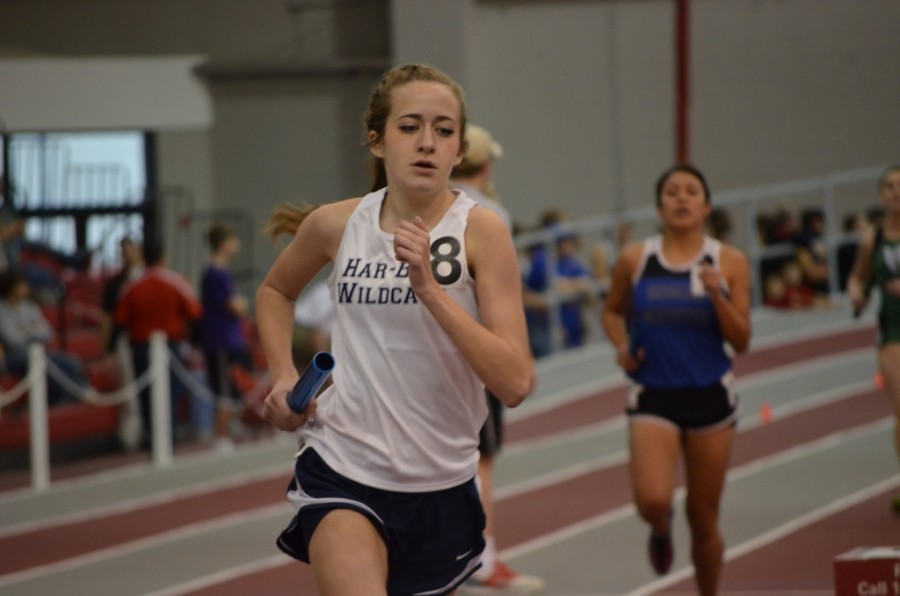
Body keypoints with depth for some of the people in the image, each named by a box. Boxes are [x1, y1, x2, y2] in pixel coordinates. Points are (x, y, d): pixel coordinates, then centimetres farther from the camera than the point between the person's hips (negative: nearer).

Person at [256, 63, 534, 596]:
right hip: (342, 467, -1)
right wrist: (283, 374, 5)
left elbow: (516, 384, -19)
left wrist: (430, 288, -26)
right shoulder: (336, 224, -2)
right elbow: (276, 291, 22)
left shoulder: (481, 231, -10)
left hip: (441, 483, 1)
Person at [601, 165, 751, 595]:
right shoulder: (634, 261, -1)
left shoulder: (729, 262, -2)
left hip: (710, 396, 1)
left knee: (703, 518, 6)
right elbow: (612, 311, 16)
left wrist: (717, 295, -18)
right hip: (653, 397, -1)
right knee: (652, 499, -21)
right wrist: (621, 346, -3)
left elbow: (740, 342, -3)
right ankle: (661, 531, 17)